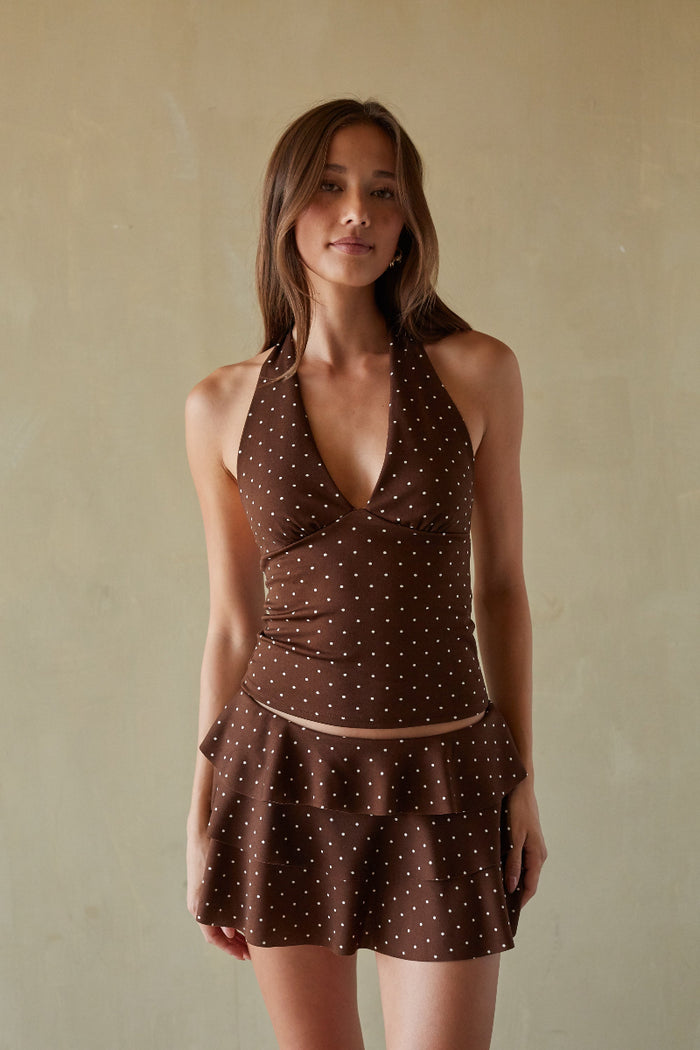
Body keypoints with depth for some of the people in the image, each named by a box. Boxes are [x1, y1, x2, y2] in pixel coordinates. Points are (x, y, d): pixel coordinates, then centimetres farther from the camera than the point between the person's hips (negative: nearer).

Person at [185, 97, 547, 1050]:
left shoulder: (477, 372, -4)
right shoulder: (222, 407, -1)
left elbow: (501, 584, 4)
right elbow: (232, 623, 5)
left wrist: (523, 779, 2)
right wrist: (202, 818, 6)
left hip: (442, 791, 0)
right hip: (286, 780, 1)